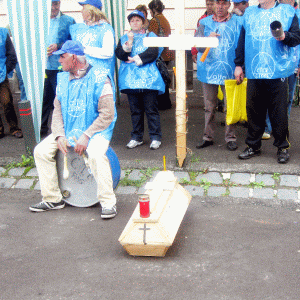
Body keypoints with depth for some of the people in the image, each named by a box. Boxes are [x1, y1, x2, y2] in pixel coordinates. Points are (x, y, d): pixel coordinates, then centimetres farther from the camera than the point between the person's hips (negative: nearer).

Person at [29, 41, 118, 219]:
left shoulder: (99, 78, -13)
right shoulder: (63, 79, 7)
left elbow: (107, 114, -17)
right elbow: (58, 110, 8)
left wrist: (86, 136, -23)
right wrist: (59, 136, -9)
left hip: (97, 130, -6)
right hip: (68, 130, 6)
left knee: (96, 154, -35)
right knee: (41, 151, -10)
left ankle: (108, 203, -21)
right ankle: (53, 199, 3)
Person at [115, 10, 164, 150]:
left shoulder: (150, 36, 9)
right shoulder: (124, 38, 16)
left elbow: (153, 53, -7)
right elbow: (119, 54, 0)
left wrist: (137, 59, -10)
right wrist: (129, 43, -15)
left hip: (148, 79, -3)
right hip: (130, 79, 3)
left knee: (151, 109, -3)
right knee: (135, 110, 8)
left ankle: (155, 137, 3)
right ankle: (136, 137, 16)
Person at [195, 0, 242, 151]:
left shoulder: (237, 22, 5)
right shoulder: (205, 22, 11)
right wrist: (207, 39, -19)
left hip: (229, 71, -2)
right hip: (208, 70, 2)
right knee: (209, 107, 9)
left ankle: (230, 137, 10)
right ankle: (208, 137, 19)